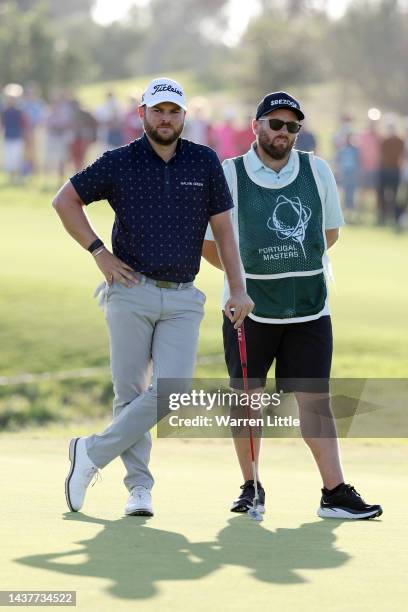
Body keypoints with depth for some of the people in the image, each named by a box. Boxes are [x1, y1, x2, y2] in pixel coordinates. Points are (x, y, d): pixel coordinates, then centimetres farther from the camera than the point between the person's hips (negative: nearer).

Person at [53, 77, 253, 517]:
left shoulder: (205, 162, 7)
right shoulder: (119, 163, 1)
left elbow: (222, 228, 10)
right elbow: (65, 200, 9)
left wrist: (238, 289, 2)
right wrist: (99, 253, 0)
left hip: (183, 299, 1)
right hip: (131, 293, -1)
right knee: (130, 393, -2)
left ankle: (93, 453, -2)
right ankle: (139, 486, 7)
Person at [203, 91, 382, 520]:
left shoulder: (317, 171, 5)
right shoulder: (229, 175, -4)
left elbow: (330, 230, 17)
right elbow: (205, 239, 5)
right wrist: (243, 272, 10)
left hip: (309, 308, 2)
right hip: (249, 307, -1)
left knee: (315, 399, -3)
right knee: (247, 397, 4)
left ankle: (335, 493, -5)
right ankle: (251, 488, 17)